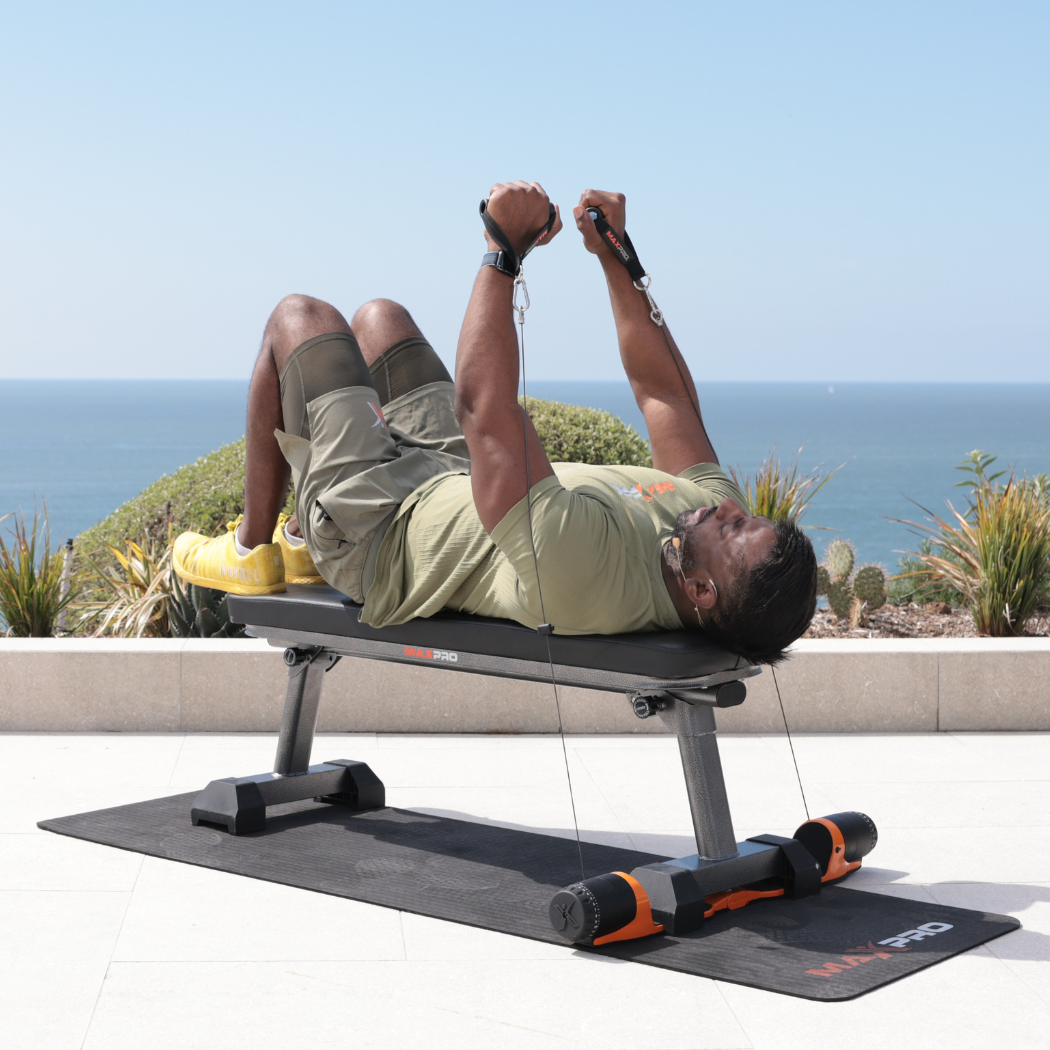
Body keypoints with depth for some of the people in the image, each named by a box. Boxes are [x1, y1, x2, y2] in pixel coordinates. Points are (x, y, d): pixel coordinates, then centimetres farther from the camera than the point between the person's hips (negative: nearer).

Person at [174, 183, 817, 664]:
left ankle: (252, 551, 23)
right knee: (378, 315, 23)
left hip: (378, 537, -7)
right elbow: (665, 392, -7)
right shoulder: (707, 508, -24)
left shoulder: (583, 568, -48)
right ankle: (304, 546, 36)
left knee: (298, 318, 7)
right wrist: (617, 258, -10)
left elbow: (483, 406, -45)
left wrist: (505, 249, -38)